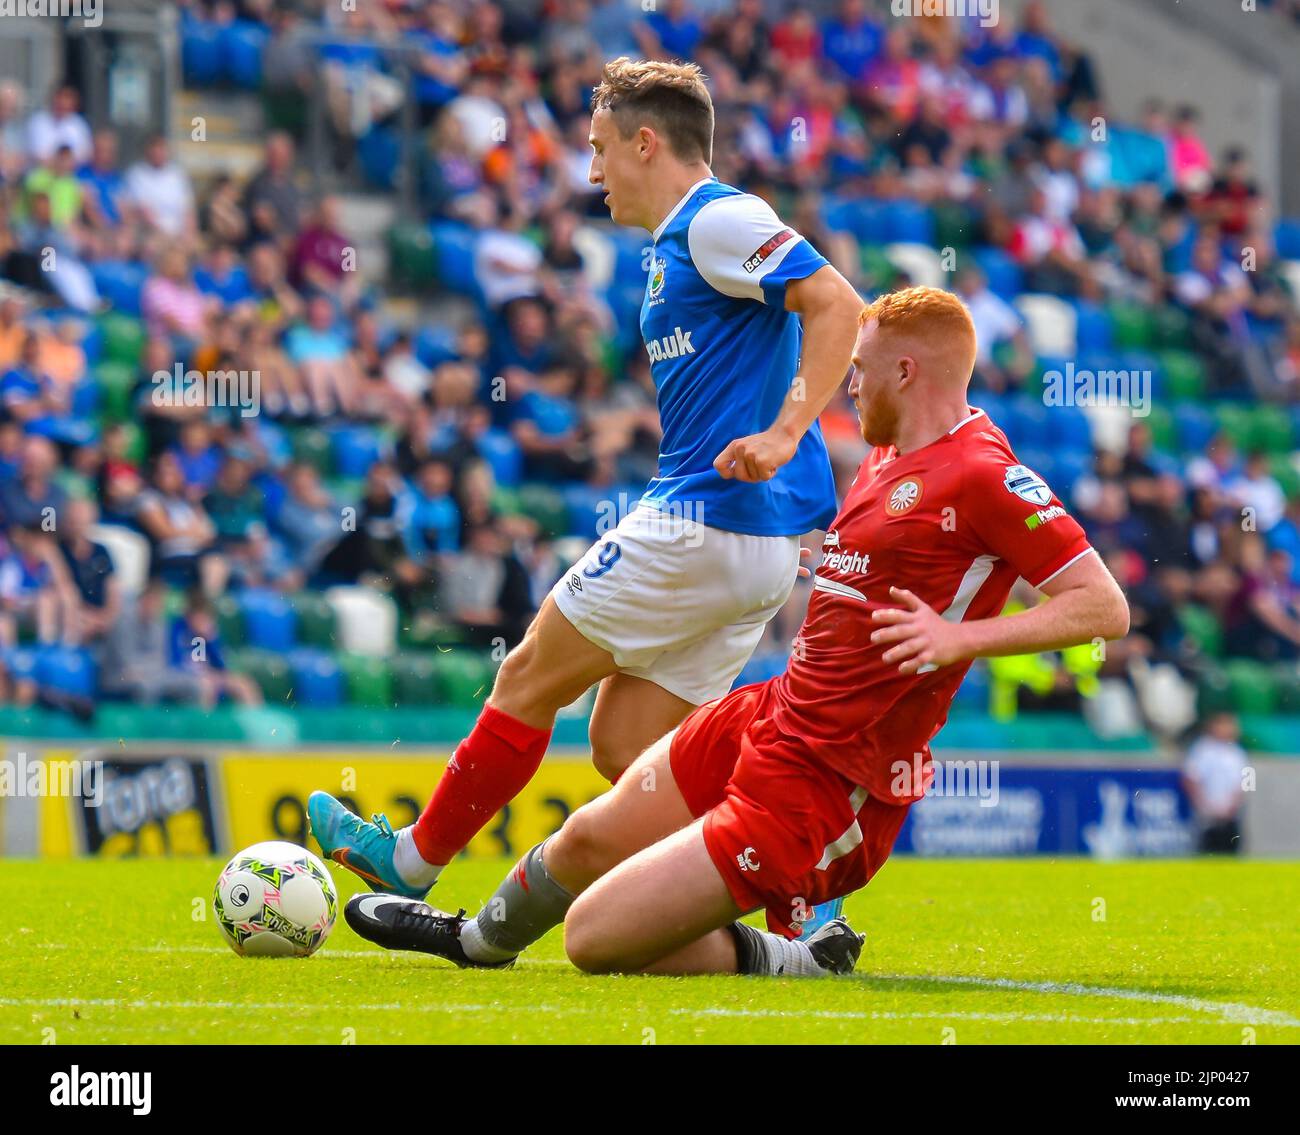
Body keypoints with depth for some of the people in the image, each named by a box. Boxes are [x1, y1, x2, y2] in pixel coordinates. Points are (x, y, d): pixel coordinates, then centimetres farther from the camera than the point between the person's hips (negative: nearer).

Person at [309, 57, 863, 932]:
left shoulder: (719, 221, -10)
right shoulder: (679, 244, 21)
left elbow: (838, 304, -20)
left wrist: (785, 433, -28)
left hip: (705, 524, -10)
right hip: (761, 548, 10)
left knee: (529, 679, 3)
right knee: (622, 747, 7)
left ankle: (416, 859, 17)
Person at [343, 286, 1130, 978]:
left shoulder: (983, 474, -20)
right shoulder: (888, 455, 8)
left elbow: (1105, 607, -22)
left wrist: (960, 637, -32)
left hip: (817, 793, -9)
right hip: (767, 718, 9)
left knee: (594, 939, -10)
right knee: (588, 840, 26)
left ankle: (801, 960, 8)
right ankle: (481, 938, 56)